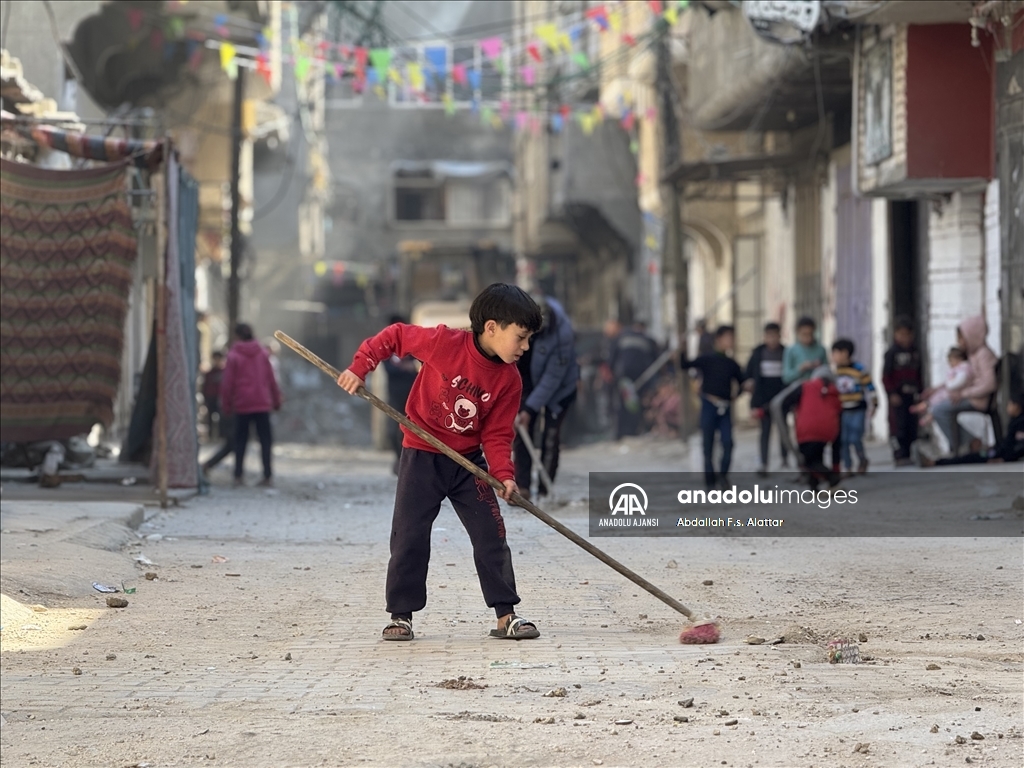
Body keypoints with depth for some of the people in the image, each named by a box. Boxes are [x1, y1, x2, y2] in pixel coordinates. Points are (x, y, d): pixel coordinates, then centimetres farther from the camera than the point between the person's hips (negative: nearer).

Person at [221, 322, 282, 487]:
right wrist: (276, 400, 15)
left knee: (240, 440, 7)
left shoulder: (234, 356, -5)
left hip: (242, 405, -2)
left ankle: (238, 475, 2)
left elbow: (228, 384, -5)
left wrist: (227, 404, 4)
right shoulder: (262, 354, 4)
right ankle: (268, 475, -3)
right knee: (265, 439, 4)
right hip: (262, 404, 2)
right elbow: (271, 379, 7)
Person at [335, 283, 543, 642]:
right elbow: (394, 336, -7)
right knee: (409, 537, -4)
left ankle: (505, 615, 7)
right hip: (422, 455, -3)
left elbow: (497, 434, -4)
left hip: (469, 461, 3)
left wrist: (504, 474, -18)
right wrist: (360, 367, -14)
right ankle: (401, 615, 7)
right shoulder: (444, 343, -19)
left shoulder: (509, 380, -7)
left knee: (492, 535, -1)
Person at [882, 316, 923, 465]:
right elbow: (886, 376, -7)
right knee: (898, 425, -9)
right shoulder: (892, 353, -4)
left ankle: (910, 455, 11)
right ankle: (899, 455, -9)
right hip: (897, 395, -6)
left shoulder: (915, 352, 13)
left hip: (912, 394, 6)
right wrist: (892, 393, -14)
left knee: (912, 425, 5)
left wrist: (920, 391, 12)